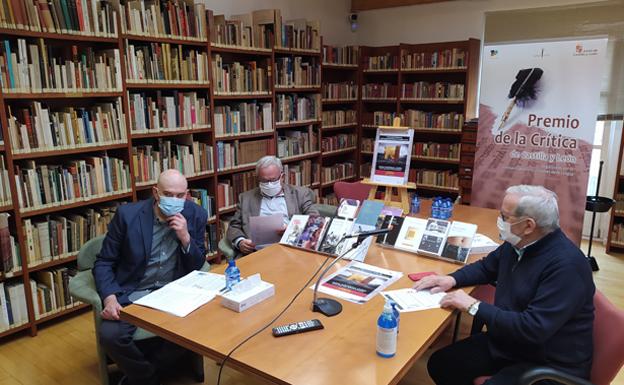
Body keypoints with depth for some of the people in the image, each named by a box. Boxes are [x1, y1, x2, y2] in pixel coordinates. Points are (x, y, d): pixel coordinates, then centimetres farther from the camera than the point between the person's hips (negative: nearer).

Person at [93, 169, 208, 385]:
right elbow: (104, 263, -2)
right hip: (133, 292, -1)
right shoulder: (127, 214, -9)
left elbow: (197, 266, 2)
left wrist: (185, 237, -17)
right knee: (109, 335, -26)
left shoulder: (196, 216, -4)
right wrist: (110, 298, -19)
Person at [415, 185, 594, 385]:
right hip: (507, 342, 8)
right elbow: (486, 267, 19)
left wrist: (474, 306, -24)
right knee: (440, 364, 1)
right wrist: (452, 279, 1)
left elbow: (533, 329, -32)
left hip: (550, 364, -7)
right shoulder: (517, 243, -1)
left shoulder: (567, 265, -27)